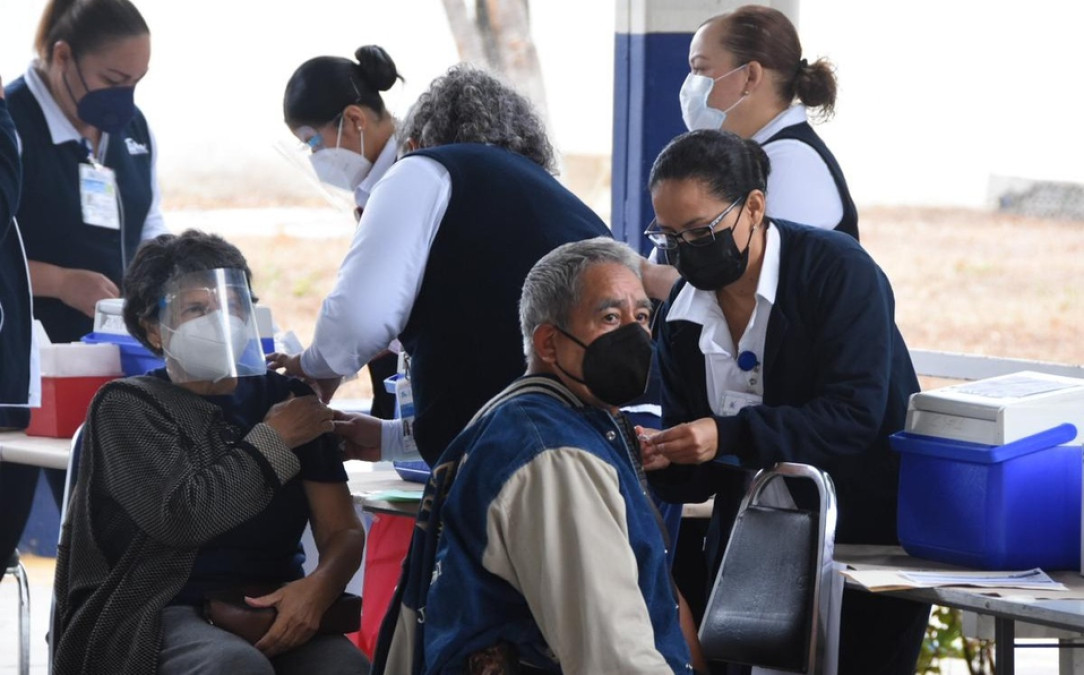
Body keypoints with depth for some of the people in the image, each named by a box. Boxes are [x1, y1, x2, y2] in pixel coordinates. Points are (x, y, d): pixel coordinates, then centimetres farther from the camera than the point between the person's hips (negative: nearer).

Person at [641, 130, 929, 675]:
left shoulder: (838, 271, -14)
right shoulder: (682, 314, 3)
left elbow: (854, 414, -25)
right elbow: (694, 478, 4)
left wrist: (729, 436, -34)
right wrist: (661, 457, -20)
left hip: (871, 542, -5)